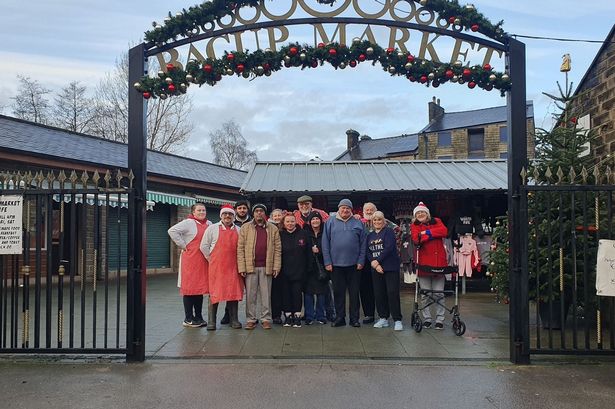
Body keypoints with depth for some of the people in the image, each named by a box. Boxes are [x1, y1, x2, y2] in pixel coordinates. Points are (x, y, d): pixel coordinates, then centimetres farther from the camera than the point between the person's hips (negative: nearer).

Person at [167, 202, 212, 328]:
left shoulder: (209, 224, 13)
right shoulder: (188, 223, -7)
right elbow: (172, 231, -16)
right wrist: (183, 245, -13)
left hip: (204, 261, 6)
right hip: (190, 260, -6)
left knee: (201, 288, 10)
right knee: (189, 288, -1)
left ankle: (198, 317, 19)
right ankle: (188, 319, 6)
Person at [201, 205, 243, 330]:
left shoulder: (238, 230, 11)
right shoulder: (213, 228, 4)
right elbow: (204, 246, 5)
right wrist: (211, 259, 2)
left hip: (233, 266, 2)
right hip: (216, 266, -2)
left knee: (234, 292, 3)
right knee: (214, 292, -1)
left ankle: (234, 319, 12)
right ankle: (211, 321, 5)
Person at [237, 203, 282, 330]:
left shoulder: (273, 229, 9)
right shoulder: (245, 228, 6)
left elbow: (277, 249, 6)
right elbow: (240, 248, 2)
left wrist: (276, 266, -3)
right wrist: (241, 267, -6)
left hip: (266, 267, 1)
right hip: (250, 266, 0)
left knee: (266, 295, 5)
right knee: (250, 295, 5)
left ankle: (266, 319, 14)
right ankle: (250, 319, 14)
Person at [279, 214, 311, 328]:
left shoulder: (303, 234, 2)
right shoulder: (280, 235, 3)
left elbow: (308, 252, 4)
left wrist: (307, 267, 1)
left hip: (299, 270, -1)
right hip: (284, 271, 1)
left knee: (297, 292, -1)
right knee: (286, 293, 4)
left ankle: (297, 316, 8)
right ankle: (288, 315, 14)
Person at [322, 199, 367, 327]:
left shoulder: (358, 223, 5)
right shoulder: (330, 222, 3)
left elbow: (363, 244, 4)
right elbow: (325, 243, 1)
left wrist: (361, 261, -4)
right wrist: (327, 262, -5)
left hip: (354, 264, 0)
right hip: (336, 264, 0)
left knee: (354, 292, 7)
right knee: (338, 292, 8)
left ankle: (354, 318, 18)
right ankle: (340, 318, 19)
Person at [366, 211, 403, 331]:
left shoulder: (388, 231, -2)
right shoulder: (370, 235, 15)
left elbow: (389, 248, -14)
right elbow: (368, 252, 7)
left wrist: (377, 261, -13)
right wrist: (374, 263, -10)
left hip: (390, 267, -5)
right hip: (376, 269, 5)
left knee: (393, 293, -8)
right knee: (379, 294, 7)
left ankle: (397, 320, -2)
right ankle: (383, 318, 18)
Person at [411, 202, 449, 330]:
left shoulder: (436, 221, 10)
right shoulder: (415, 226, 7)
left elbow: (444, 231, -10)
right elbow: (416, 239, -11)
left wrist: (427, 232, -11)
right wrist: (432, 235, -13)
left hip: (438, 262, 0)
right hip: (423, 263, 0)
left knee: (439, 293, 4)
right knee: (424, 294, 6)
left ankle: (440, 319, 13)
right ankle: (427, 319, 18)